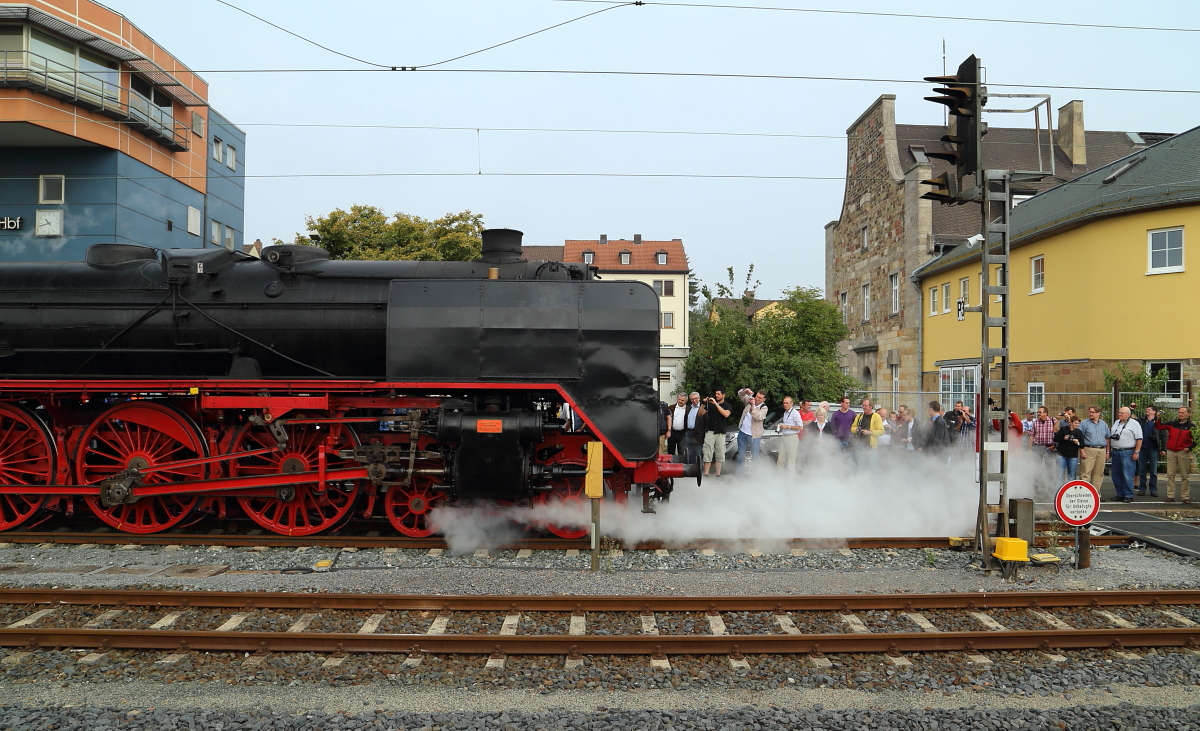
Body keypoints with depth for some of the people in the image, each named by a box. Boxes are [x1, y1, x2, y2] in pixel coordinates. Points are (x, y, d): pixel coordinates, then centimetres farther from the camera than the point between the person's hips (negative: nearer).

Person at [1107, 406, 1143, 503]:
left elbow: (1139, 439, -9)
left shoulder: (1134, 424, -4)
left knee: (1127, 476, -7)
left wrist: (1136, 452, -14)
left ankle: (1128, 496, -1)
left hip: (1128, 453, -7)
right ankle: (1120, 494, 19)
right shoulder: (1116, 423, 17)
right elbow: (1110, 437, 22)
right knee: (1116, 476, 9)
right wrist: (1108, 451, 17)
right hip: (1115, 452, 7)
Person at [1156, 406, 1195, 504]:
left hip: (1183, 453, -3)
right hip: (1171, 452, 3)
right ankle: (1170, 496, 7)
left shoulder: (1192, 427, 2)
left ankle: (1185, 497, 6)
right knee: (1170, 474, 3)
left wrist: (1189, 447, -9)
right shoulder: (1172, 424, 9)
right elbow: (1159, 427, 8)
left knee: (1184, 475, 1)